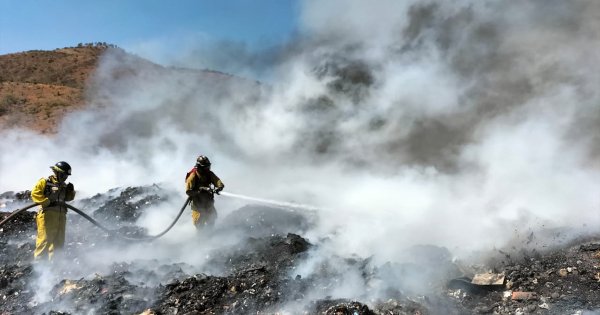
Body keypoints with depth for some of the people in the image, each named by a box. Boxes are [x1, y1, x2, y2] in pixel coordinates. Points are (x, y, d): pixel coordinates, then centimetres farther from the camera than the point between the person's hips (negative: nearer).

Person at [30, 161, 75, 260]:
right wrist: (47, 202, -19)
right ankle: (39, 260, 0)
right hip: (47, 214, -6)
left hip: (61, 215, 7)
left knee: (59, 240, 9)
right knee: (45, 238, -8)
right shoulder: (44, 182, 0)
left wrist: (71, 191, 4)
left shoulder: (64, 185, 18)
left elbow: (68, 198, 24)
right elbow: (35, 193, -10)